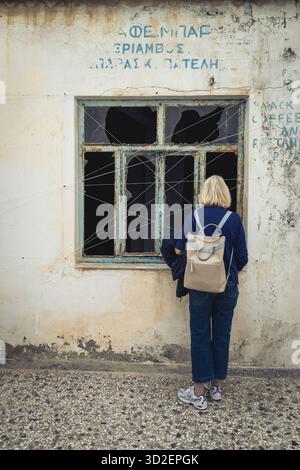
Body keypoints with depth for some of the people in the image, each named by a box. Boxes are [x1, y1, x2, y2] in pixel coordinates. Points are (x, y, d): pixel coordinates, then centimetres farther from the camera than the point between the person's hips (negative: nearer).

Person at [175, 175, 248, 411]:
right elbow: (242, 258, -2)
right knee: (222, 334, 13)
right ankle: (216, 386, 27)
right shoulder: (234, 219, -5)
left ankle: (199, 392, 14)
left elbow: (179, 250, 0)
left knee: (200, 335, 7)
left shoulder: (195, 217, -6)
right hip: (228, 287, 2)